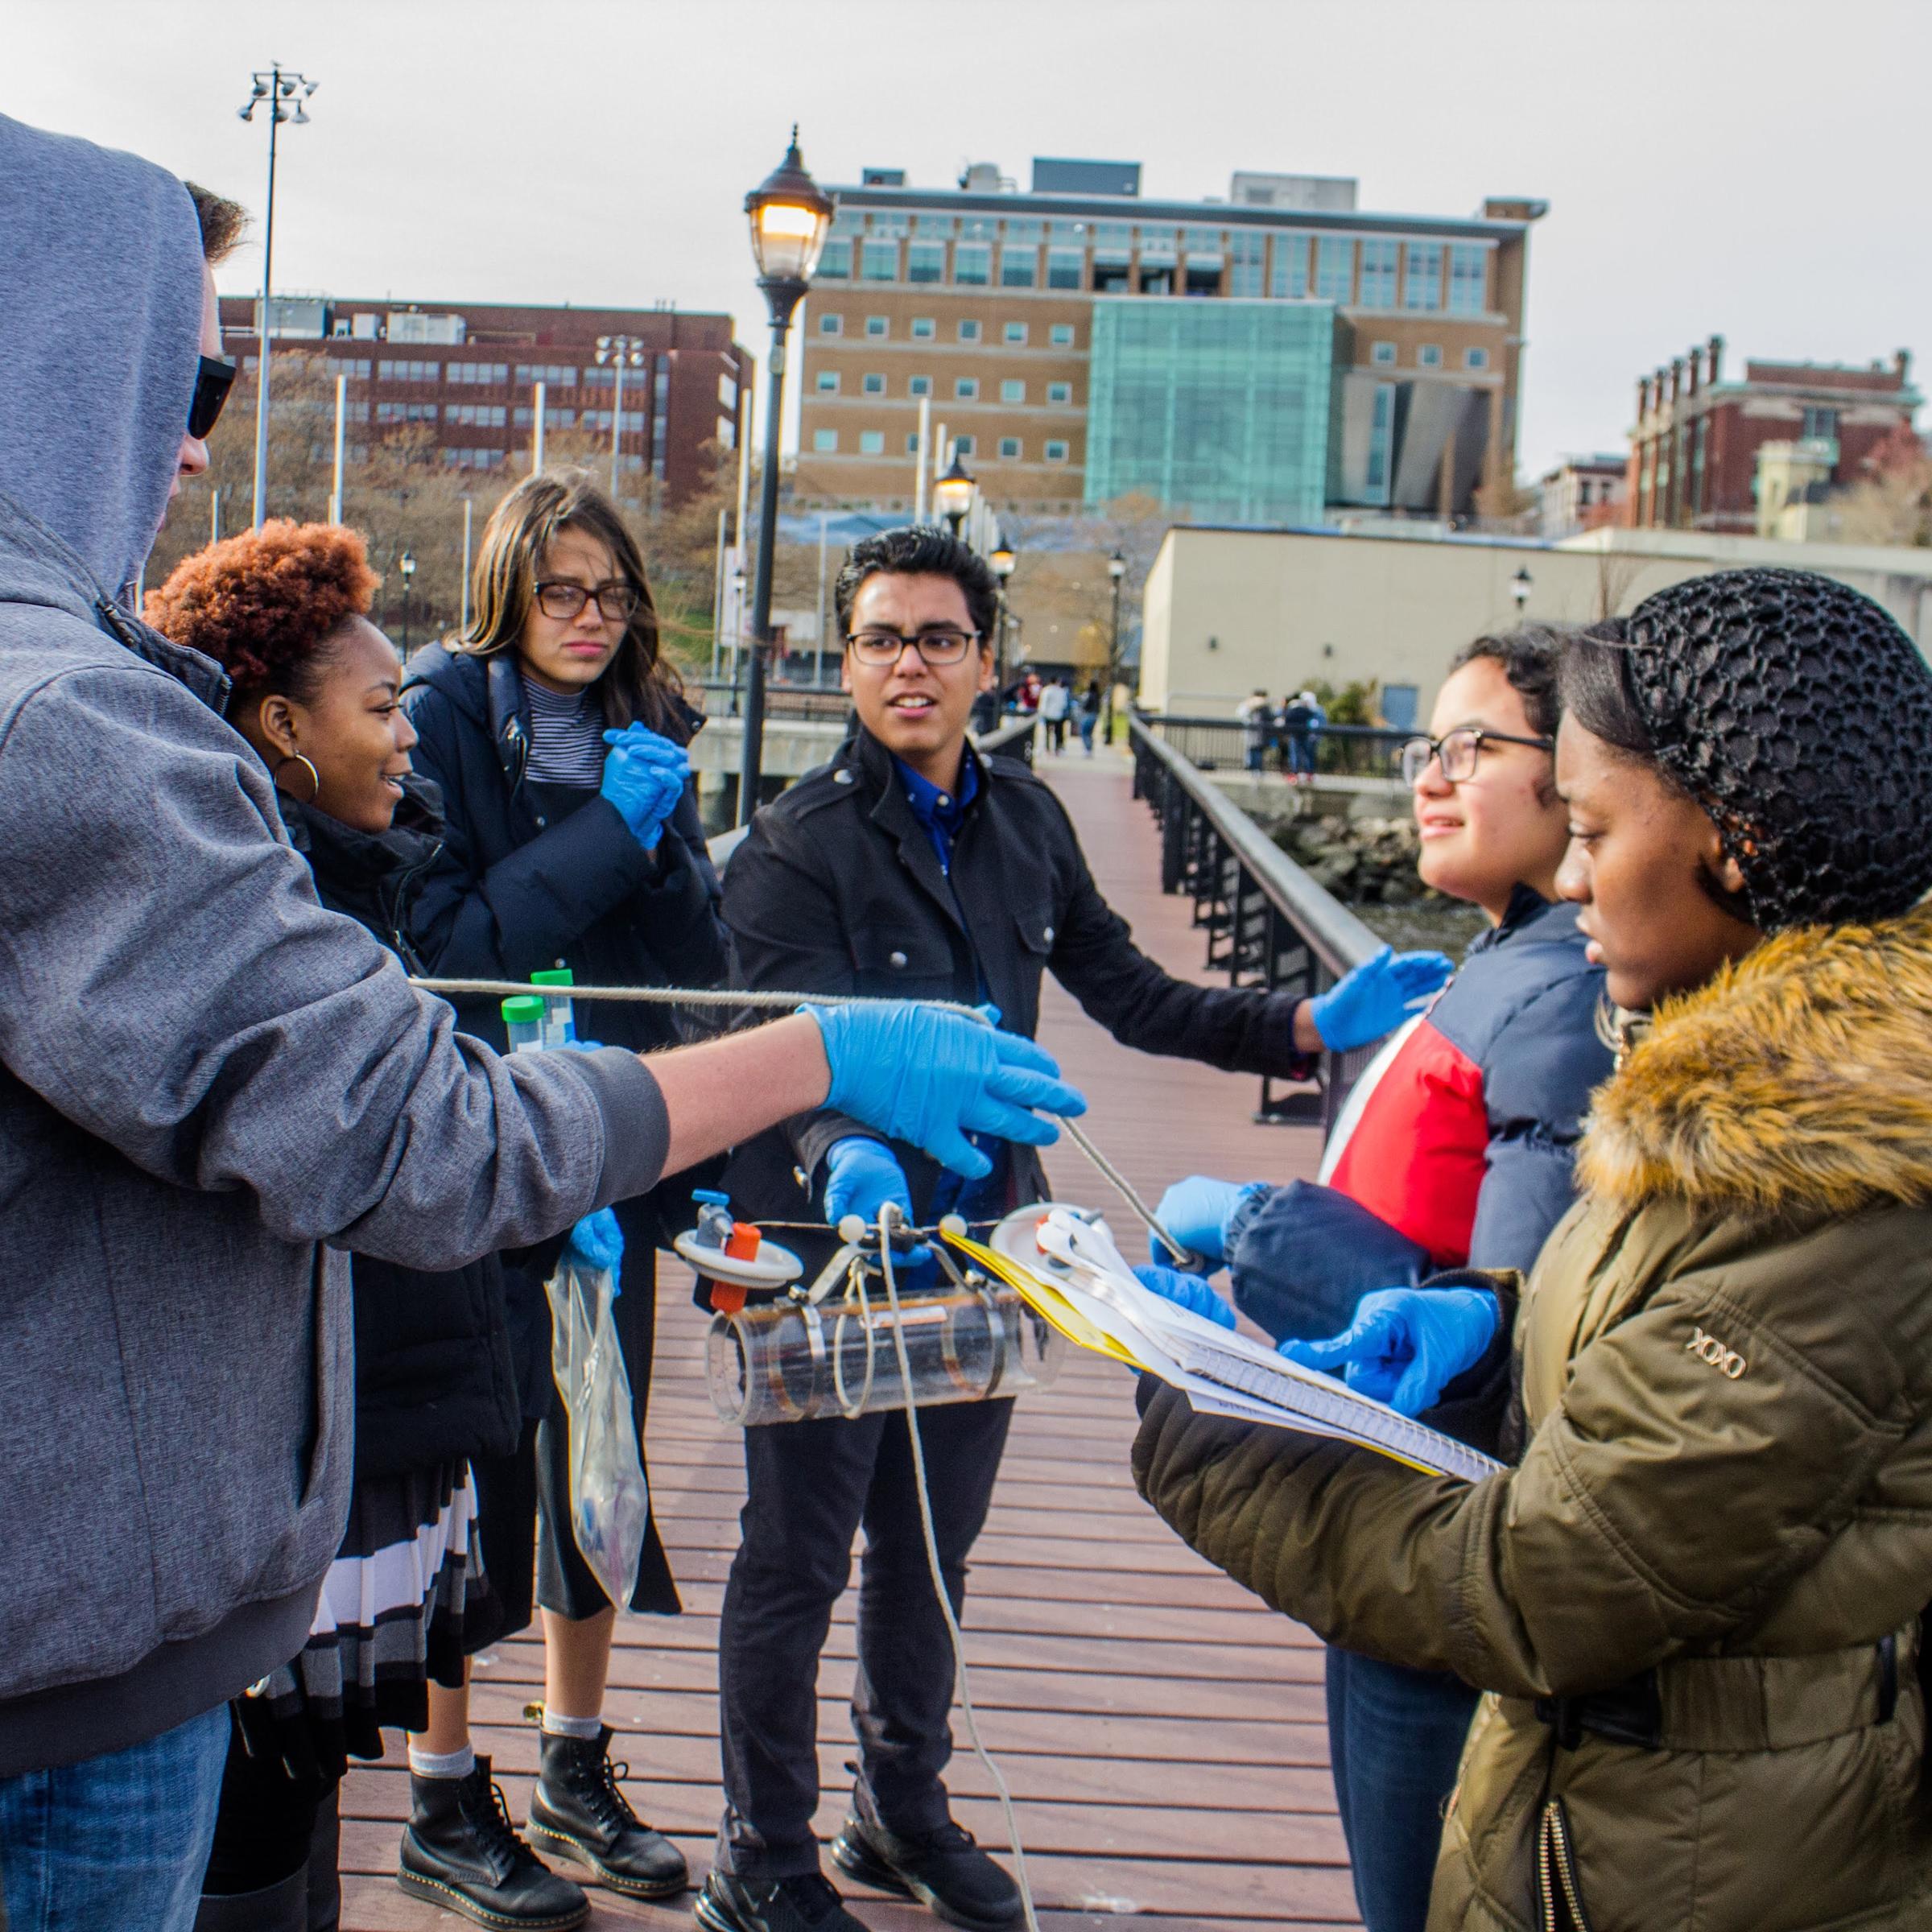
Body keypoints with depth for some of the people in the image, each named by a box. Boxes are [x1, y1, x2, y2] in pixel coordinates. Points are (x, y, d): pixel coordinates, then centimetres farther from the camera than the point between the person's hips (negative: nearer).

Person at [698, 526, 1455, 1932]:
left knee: (932, 1548, 20)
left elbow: (1128, 995, 10)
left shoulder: (1026, 822, 7)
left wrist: (1310, 1027, 0)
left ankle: (907, 1814, 38)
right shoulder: (798, 842, -12)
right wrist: (847, 1154, -45)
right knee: (798, 1561, 5)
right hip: (832, 1243, -6)